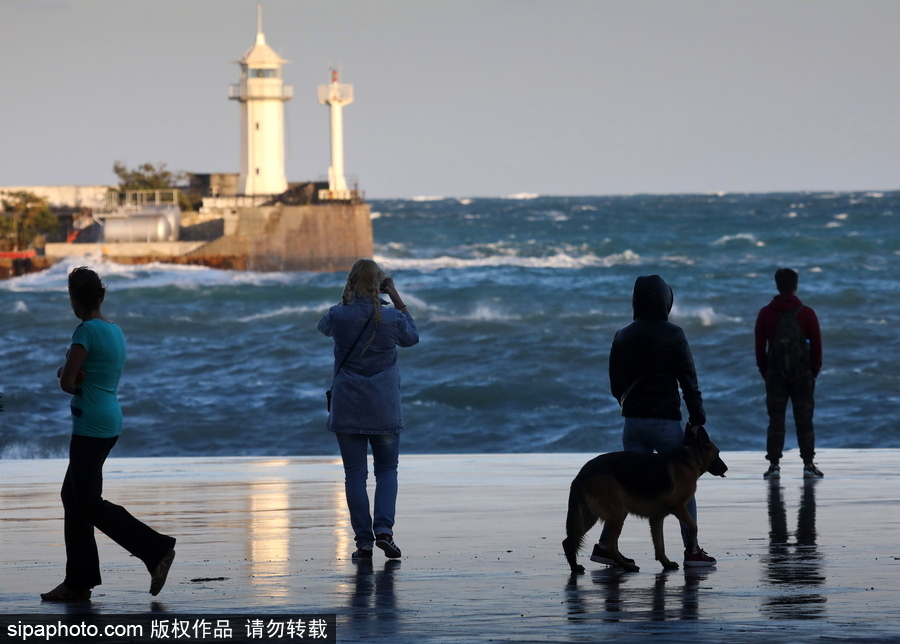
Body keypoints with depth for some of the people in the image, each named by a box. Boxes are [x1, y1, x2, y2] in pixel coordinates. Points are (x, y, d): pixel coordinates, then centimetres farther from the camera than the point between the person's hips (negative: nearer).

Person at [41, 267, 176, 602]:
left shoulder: (87, 331, -16)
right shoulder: (115, 332, 12)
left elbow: (67, 382, -16)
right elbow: (65, 372, 14)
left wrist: (74, 381, 5)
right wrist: (72, 374, -7)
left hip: (91, 426, -10)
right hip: (110, 421, 10)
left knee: (89, 503, -8)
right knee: (72, 496, 12)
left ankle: (157, 549, -14)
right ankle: (78, 581, 13)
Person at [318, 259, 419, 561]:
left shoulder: (339, 316, -9)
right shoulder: (392, 318, -8)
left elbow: (323, 326, 16)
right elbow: (412, 336, 14)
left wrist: (349, 297, 13)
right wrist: (396, 299, 12)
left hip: (347, 408, 0)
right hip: (384, 409, 0)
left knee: (355, 474, 5)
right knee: (387, 469, 12)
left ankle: (364, 541, 1)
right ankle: (384, 529, -7)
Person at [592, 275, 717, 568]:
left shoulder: (622, 337, 6)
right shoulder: (672, 335, -8)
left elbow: (615, 385, 11)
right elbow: (688, 380, -8)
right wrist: (697, 418, -3)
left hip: (633, 421, 5)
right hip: (665, 421, -5)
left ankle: (605, 544, 0)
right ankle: (691, 549, 5)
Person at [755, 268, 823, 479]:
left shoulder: (766, 313, 0)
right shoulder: (806, 313, -4)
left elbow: (759, 347, 3)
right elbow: (816, 345, -1)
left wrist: (764, 371, 11)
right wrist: (814, 370, 9)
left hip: (775, 375, 1)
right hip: (803, 375, -1)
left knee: (776, 422, 3)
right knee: (804, 421, 3)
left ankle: (774, 465, -1)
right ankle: (808, 464, 0)